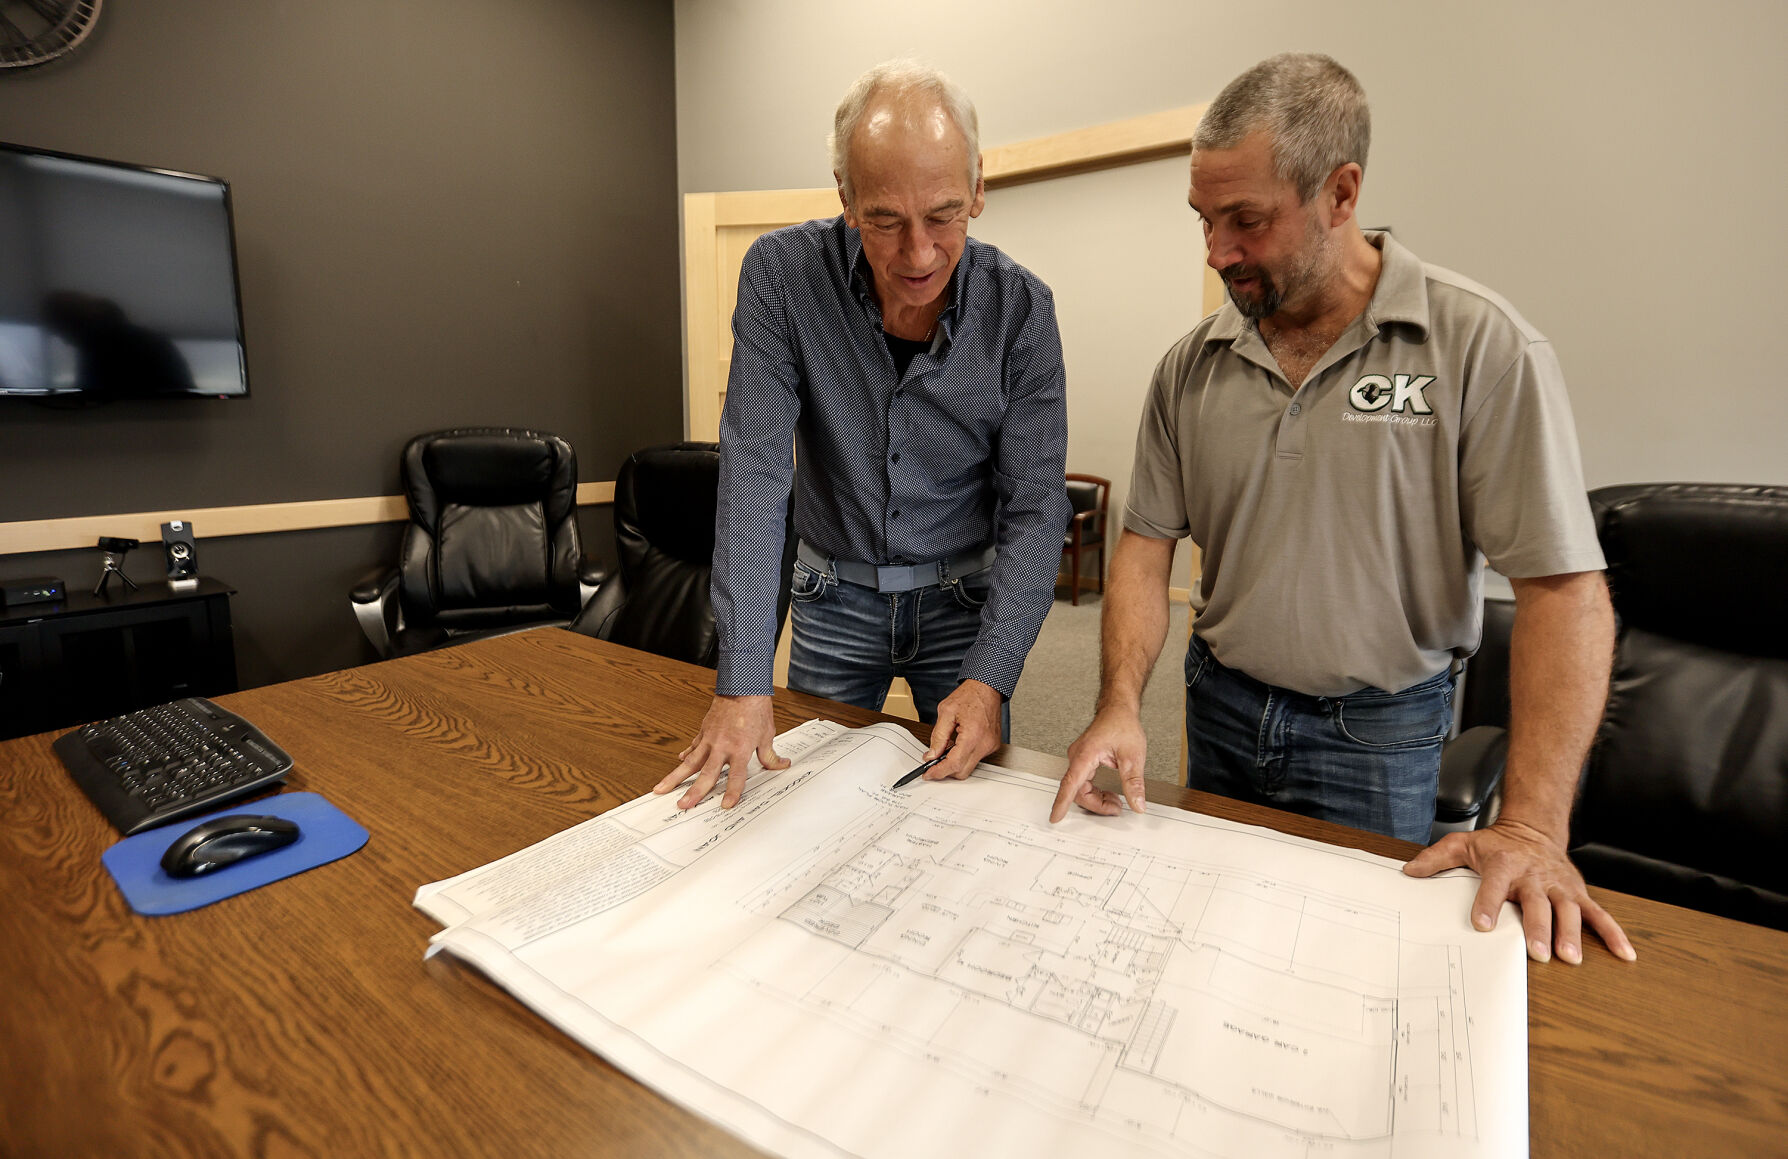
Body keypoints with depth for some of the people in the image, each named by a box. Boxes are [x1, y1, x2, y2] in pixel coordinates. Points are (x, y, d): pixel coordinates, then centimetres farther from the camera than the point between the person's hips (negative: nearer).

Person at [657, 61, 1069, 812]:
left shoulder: (1021, 308, -15)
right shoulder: (782, 274, -16)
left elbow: (1035, 510, -14)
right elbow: (754, 471, -20)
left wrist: (990, 677, -26)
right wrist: (743, 680, -25)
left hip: (963, 600, 1)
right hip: (835, 599, 0)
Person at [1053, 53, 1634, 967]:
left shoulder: (1482, 348, -13)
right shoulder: (1192, 366, -3)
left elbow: (1562, 585, -15)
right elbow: (1147, 543, -3)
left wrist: (1532, 827, -21)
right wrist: (1119, 704, -16)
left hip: (1376, 730, -3)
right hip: (1220, 710, 3)